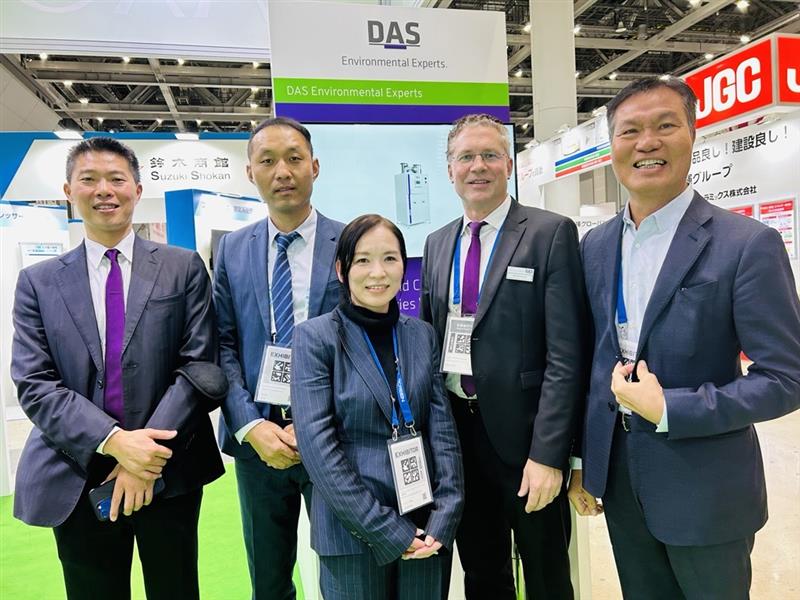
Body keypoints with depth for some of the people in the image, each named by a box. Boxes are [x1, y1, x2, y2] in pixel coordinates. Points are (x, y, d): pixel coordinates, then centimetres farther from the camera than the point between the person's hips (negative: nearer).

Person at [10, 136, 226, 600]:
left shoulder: (183, 269, 0)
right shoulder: (38, 282, 5)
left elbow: (201, 366, -6)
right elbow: (34, 384, -3)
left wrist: (151, 453, -15)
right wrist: (113, 441, -17)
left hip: (169, 473, -1)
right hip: (76, 481, 1)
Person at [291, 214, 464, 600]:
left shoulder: (422, 335, 4)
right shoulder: (315, 337, -9)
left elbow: (443, 428, 1)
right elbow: (317, 445, -14)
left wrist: (444, 518, -8)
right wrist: (385, 529, -15)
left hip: (424, 526, 4)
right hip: (353, 532, -3)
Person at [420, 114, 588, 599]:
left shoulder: (551, 233, -9)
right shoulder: (437, 243, 9)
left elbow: (566, 355, -14)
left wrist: (547, 453, -18)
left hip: (524, 434, -4)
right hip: (457, 432, 5)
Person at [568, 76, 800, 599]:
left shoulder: (749, 244, -14)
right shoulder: (596, 245, 2)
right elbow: (589, 359, 7)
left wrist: (667, 409, -20)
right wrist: (579, 459, 8)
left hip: (705, 487, -4)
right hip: (618, 477, 4)